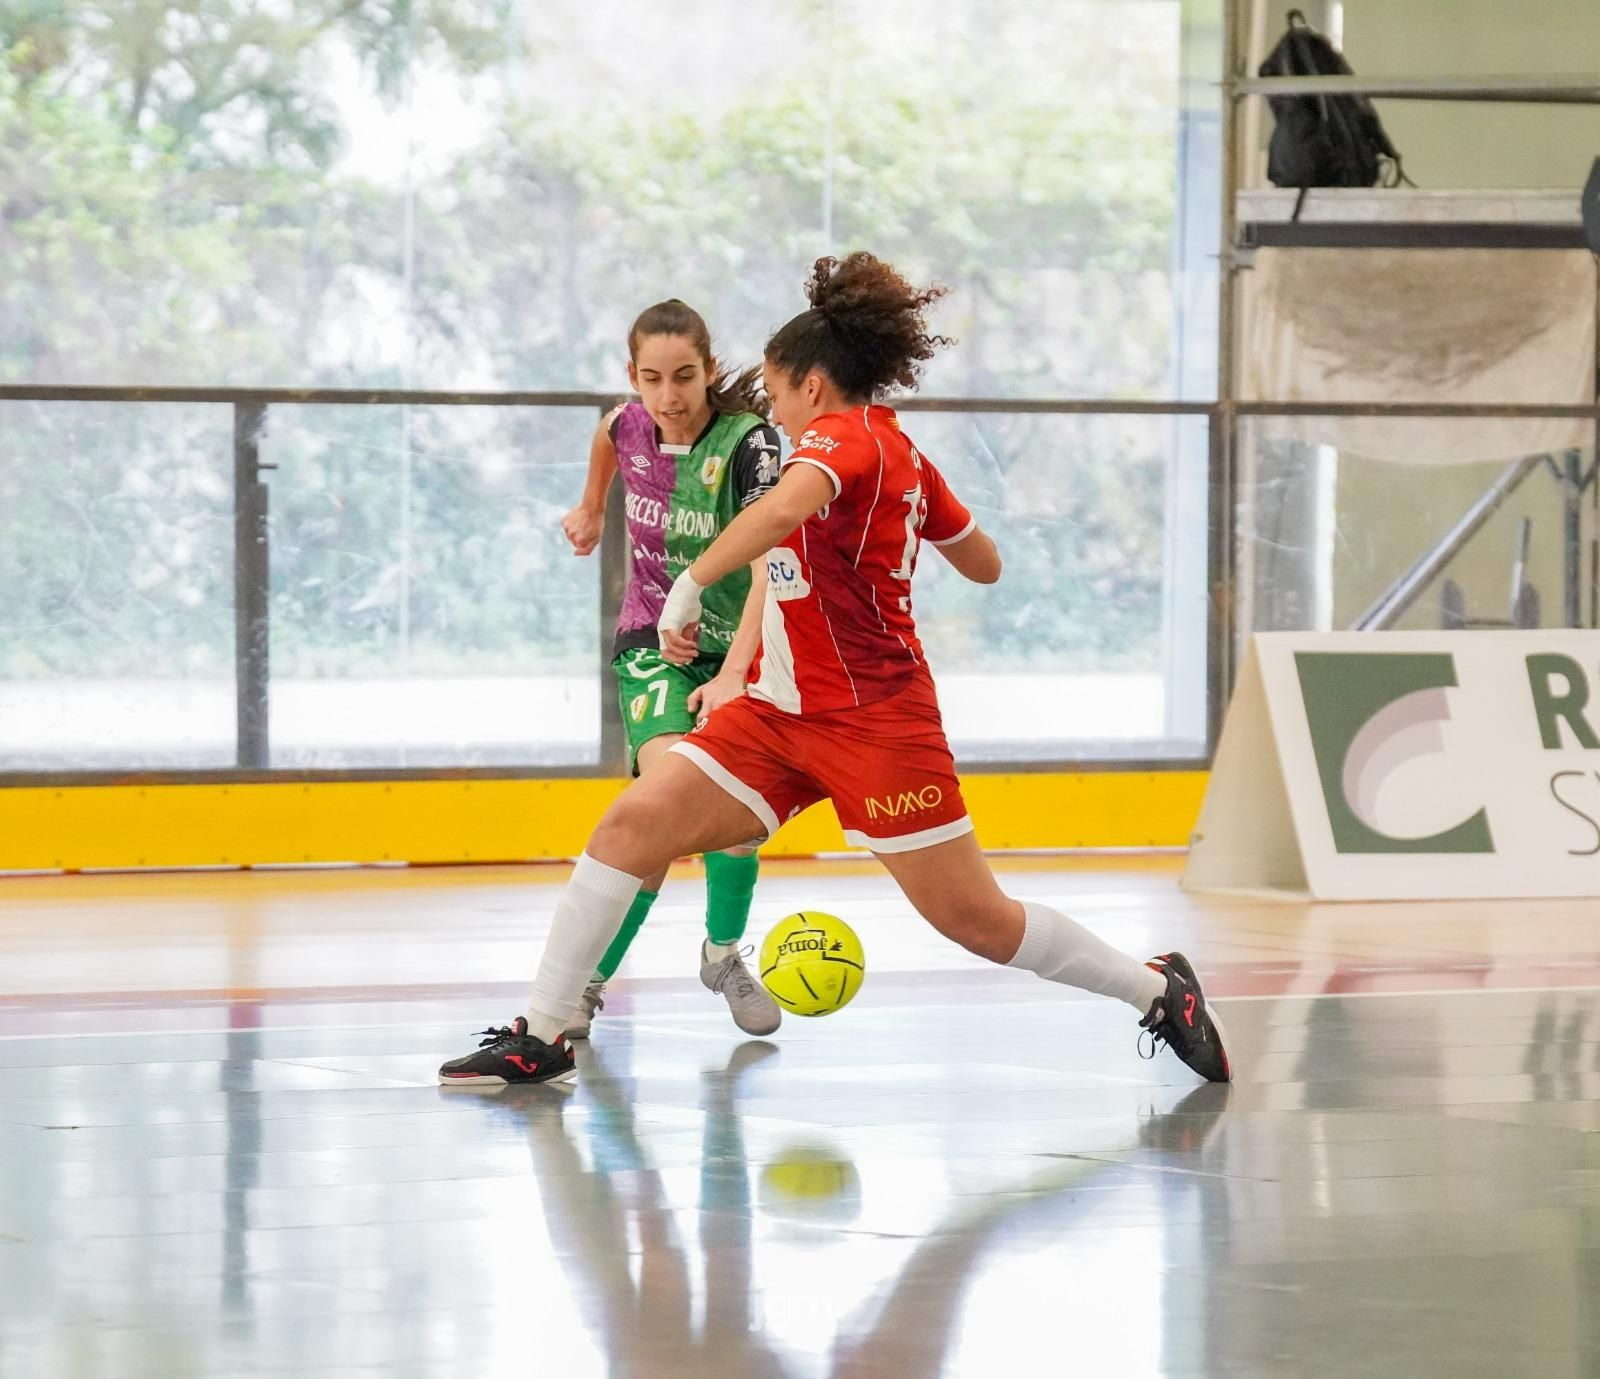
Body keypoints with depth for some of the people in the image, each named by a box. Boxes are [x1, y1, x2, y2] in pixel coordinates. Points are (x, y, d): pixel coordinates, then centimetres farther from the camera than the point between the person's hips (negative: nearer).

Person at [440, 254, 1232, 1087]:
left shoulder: (843, 436, -12)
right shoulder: (900, 452, 13)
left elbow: (788, 504, -36)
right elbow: (984, 564, 22)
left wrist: (692, 583, -38)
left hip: (871, 720, -9)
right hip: (783, 709, 9)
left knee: (978, 921, -3)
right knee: (631, 825, -6)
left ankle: (1160, 991, 18)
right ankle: (540, 1035, -4)